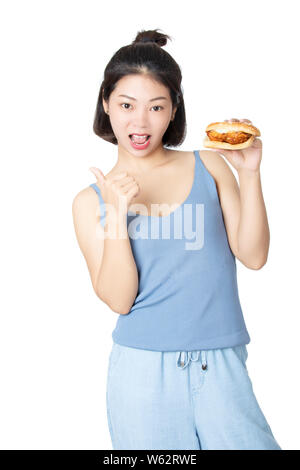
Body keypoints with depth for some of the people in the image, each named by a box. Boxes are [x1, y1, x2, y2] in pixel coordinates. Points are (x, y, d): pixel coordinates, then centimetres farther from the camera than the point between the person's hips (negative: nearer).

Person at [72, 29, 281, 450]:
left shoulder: (209, 166, 2)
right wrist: (117, 214, -16)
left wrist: (249, 174, -10)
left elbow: (254, 256, -1)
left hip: (221, 366, 1)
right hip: (143, 370, 0)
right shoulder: (91, 200, 2)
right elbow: (118, 300, -6)